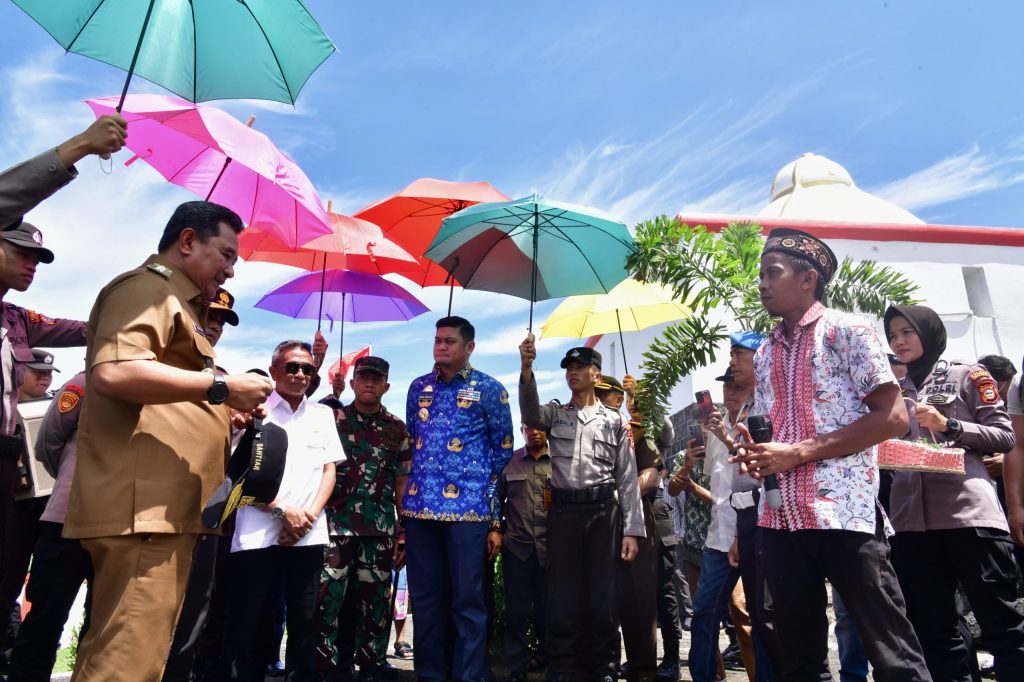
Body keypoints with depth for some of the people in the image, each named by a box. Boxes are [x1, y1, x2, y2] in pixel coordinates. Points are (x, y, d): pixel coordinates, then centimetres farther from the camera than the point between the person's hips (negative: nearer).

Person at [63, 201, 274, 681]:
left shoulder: (176, 303, 28)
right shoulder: (148, 288, -5)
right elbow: (113, 371, -24)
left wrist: (227, 411, 21)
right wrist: (221, 387, -18)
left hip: (163, 510, 11)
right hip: (142, 508, -11)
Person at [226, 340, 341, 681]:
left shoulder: (323, 414, 15)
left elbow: (329, 470, 12)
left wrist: (310, 514, -4)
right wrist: (283, 511, -10)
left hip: (308, 535, 3)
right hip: (258, 534, -3)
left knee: (305, 621, 8)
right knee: (246, 624, 2)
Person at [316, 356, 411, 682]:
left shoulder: (397, 428, 9)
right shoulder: (331, 418, 6)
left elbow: (403, 482, 10)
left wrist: (404, 531, 5)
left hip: (381, 530, 2)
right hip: (335, 524, -1)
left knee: (375, 602, 6)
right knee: (326, 599, -5)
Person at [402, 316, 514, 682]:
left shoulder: (489, 389, 1)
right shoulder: (419, 387, 13)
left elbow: (503, 455, 1)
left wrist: (496, 519, -4)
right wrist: (403, 505, 14)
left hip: (468, 509, -4)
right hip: (419, 509, 4)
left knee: (467, 602, 3)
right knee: (425, 600, 11)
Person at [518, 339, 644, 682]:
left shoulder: (615, 420, 8)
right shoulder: (554, 413, 11)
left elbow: (628, 478, 5)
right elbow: (530, 413, -14)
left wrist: (632, 530, -1)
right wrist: (526, 368, -29)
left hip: (603, 511, 0)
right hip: (563, 512, 1)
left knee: (603, 596, 4)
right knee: (562, 596, 5)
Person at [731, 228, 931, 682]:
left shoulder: (846, 331, -2)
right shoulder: (765, 353, 16)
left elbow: (893, 418, -10)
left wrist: (799, 452, -14)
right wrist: (754, 453, -1)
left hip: (844, 513, -6)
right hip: (780, 518, 6)